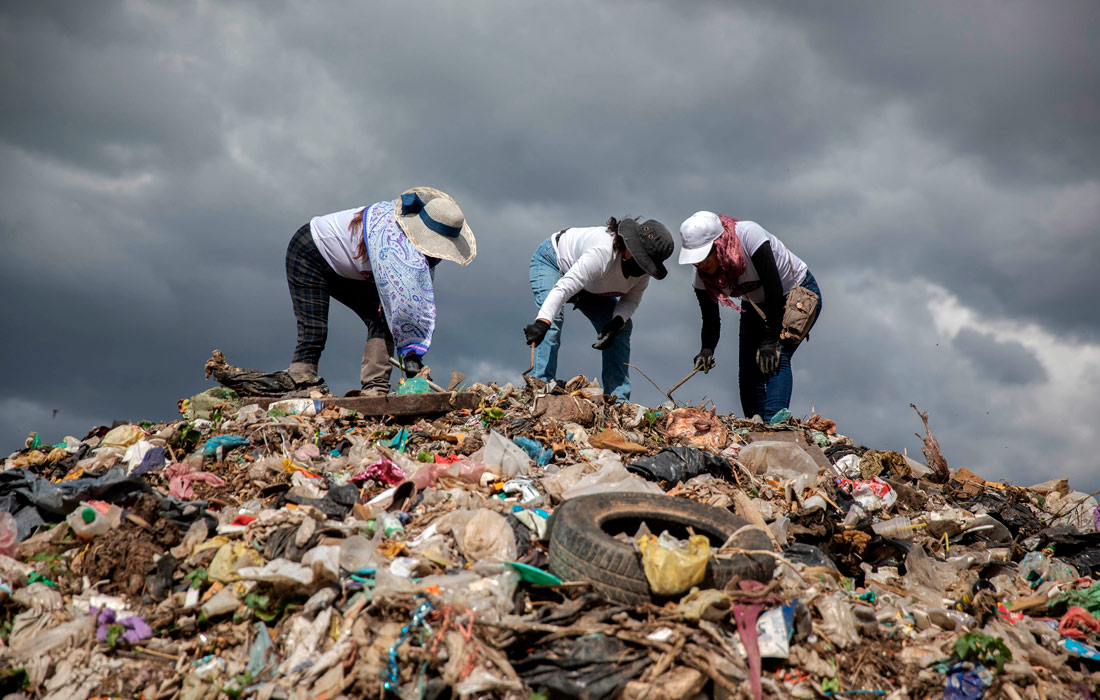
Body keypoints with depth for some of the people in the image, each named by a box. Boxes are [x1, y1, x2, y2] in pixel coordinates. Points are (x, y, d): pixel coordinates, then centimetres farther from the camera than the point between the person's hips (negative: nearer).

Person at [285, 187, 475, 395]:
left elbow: (423, 301, -12)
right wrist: (410, 352, -44)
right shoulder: (390, 237, -40)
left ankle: (375, 390, -13)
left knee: (381, 320, -10)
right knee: (313, 332, -19)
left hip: (347, 274, 7)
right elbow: (402, 299, -44)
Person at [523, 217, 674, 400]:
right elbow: (563, 288, -53)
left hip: (590, 287, 6)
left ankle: (617, 398, -7)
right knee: (551, 321, -31)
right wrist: (541, 323, -65)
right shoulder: (602, 253, -46)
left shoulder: (643, 264, -23)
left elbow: (631, 299, -12)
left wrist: (617, 322, -34)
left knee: (622, 328, -8)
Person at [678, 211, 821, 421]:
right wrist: (707, 350, -28)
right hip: (758, 307, 6)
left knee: (776, 357, -27)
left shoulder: (748, 234, -34)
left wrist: (770, 341, -31)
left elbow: (775, 289, -33)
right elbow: (710, 319, -8)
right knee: (749, 377, -4)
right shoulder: (700, 277, -16)